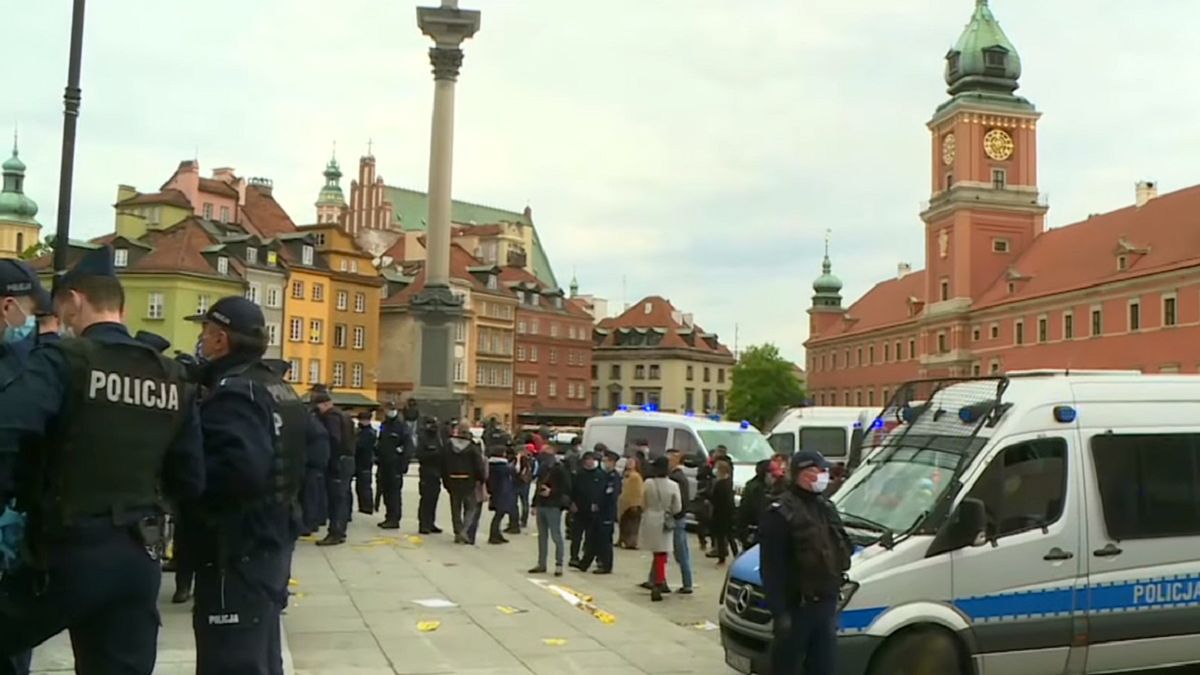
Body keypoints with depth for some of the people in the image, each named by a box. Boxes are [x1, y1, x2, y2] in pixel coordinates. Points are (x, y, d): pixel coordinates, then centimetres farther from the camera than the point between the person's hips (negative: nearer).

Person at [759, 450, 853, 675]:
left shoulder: (825, 507, 13)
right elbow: (771, 568, -19)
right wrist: (779, 611, -23)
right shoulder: (782, 512, -15)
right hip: (796, 606, -8)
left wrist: (834, 595, 18)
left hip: (825, 603, 8)